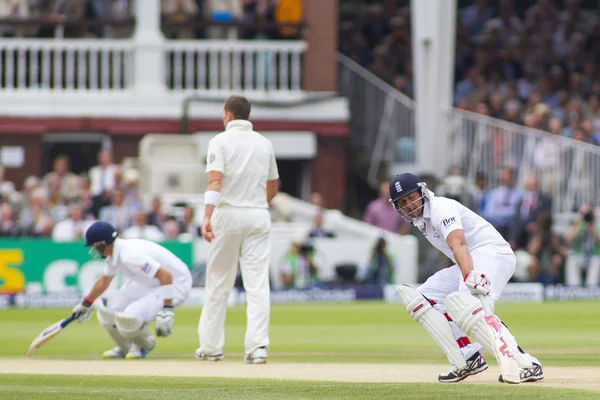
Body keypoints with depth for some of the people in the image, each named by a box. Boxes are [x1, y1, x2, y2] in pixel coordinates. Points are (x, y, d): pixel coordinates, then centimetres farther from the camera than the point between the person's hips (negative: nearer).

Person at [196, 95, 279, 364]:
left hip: (227, 214, -3)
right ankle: (257, 345, -13)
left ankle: (211, 346, 13)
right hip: (259, 216, 3)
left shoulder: (221, 141, -4)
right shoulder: (264, 143, 11)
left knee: (218, 283, 7)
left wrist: (207, 216, -26)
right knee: (257, 284, -2)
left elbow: (215, 181, -18)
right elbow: (272, 188, 18)